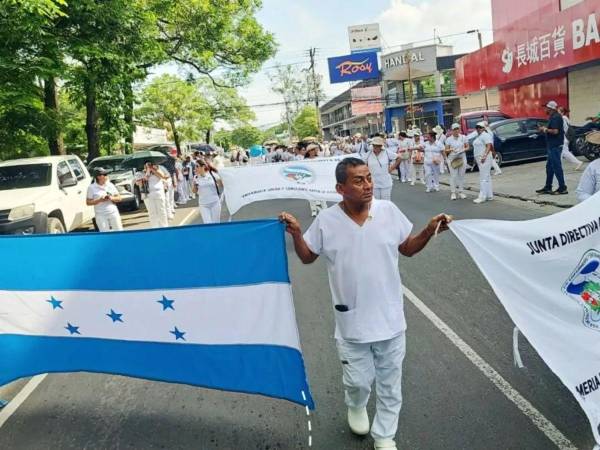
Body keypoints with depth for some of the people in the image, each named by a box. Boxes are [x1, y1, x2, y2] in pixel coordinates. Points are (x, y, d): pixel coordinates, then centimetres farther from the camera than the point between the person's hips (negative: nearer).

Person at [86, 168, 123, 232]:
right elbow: (88, 202, -4)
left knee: (119, 231, 7)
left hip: (113, 213, 3)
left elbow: (119, 198, 8)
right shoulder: (91, 187, -2)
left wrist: (112, 198, -13)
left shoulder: (110, 185, 6)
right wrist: (99, 200, -17)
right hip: (101, 215, -3)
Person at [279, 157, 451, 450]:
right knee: (358, 380, 15)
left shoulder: (389, 211, -8)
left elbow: (407, 249, 5)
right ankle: (356, 407, 52)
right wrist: (296, 235, -15)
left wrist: (429, 231, -11)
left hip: (390, 317, 1)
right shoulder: (326, 221, -11)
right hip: (352, 322, -1)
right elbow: (307, 257, 2)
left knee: (389, 383, 15)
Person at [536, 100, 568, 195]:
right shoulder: (555, 116, 15)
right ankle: (547, 187, 21)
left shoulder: (555, 117, -16)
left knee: (557, 167, -6)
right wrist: (545, 129, 12)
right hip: (553, 145, 11)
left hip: (555, 146, -11)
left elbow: (555, 131, -25)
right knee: (549, 167, 14)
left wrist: (545, 129, -12)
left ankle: (562, 188, -2)